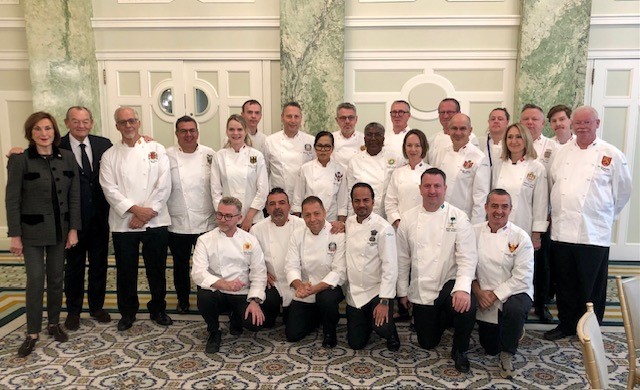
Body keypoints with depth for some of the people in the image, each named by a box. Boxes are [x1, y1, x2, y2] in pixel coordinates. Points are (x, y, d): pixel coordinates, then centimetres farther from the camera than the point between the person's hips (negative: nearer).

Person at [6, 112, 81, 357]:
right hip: (32, 230, -3)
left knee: (56, 278, 11)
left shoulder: (67, 158, 0)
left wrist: (73, 228, -1)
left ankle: (54, 323, 28)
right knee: (35, 279, -3)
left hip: (60, 229, 3)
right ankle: (32, 333, 11)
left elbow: (74, 196, 2)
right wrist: (15, 235, -10)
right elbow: (12, 200, -7)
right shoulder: (19, 160, -8)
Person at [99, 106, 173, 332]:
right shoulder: (110, 156, 6)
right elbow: (110, 189, -4)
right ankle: (127, 313, 26)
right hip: (123, 223, 1)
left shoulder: (156, 149, 4)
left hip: (155, 220, 0)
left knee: (157, 268, 8)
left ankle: (158, 309, 26)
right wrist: (135, 209, -16)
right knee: (126, 270, 9)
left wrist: (149, 212, -11)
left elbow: (164, 184, -4)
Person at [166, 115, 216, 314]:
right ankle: (182, 299, 34)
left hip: (206, 222, 0)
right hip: (177, 223, 0)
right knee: (180, 264, 14)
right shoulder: (167, 156, -2)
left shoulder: (210, 155, 0)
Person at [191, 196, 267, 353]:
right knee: (204, 298, -34)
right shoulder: (205, 240, -3)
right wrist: (224, 284, -31)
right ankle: (214, 333, -1)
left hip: (242, 294, 1)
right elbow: (198, 273, -15)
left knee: (254, 322, -25)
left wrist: (255, 300, -16)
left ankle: (235, 320, 16)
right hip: (216, 293, -1)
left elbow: (259, 273, -1)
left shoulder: (250, 240, 3)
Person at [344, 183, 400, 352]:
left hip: (377, 291, -4)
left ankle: (391, 333, 11)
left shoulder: (383, 228, -14)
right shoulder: (348, 223, 3)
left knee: (382, 328, -27)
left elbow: (390, 266, -17)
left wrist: (384, 301, -22)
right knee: (356, 343, 5)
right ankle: (367, 319, 38)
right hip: (354, 293, 5)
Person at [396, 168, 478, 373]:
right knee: (427, 343, 9)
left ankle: (460, 351, -5)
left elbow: (467, 258, -15)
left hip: (449, 283, -3)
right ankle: (443, 318, 44)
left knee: (467, 307, -35)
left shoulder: (458, 218, -9)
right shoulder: (408, 219, -1)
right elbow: (403, 259, 6)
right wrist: (403, 291, 8)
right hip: (420, 291, 3)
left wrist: (463, 289, -31)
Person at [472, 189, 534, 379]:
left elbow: (522, 277, -15)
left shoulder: (520, 237, -11)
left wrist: (494, 295, -18)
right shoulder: (475, 232, -3)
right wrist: (478, 292, -15)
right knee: (490, 347, 6)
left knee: (515, 309, -38)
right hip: (485, 297, 3)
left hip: (514, 292, -3)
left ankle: (507, 354, -11)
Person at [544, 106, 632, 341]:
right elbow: (553, 185, 15)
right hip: (562, 230, 4)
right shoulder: (563, 152, 9)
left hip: (593, 233, -3)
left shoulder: (611, 155, -2)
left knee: (592, 287, 7)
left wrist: (604, 214, 10)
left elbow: (623, 191, 5)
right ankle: (566, 324, 29)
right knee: (565, 285, 13)